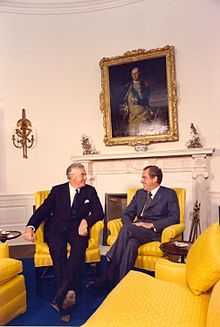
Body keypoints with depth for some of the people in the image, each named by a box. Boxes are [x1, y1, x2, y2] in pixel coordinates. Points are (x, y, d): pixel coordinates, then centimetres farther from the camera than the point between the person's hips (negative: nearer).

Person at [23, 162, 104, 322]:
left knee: (79, 246, -32)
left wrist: (86, 220, -15)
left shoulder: (90, 191, 12)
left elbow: (99, 212, 5)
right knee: (58, 249, -31)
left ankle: (61, 295, -33)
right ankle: (69, 292, -28)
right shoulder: (57, 190, 11)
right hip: (57, 229, 1)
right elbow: (43, 210, 4)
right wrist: (30, 226, -13)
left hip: (77, 229, 0)